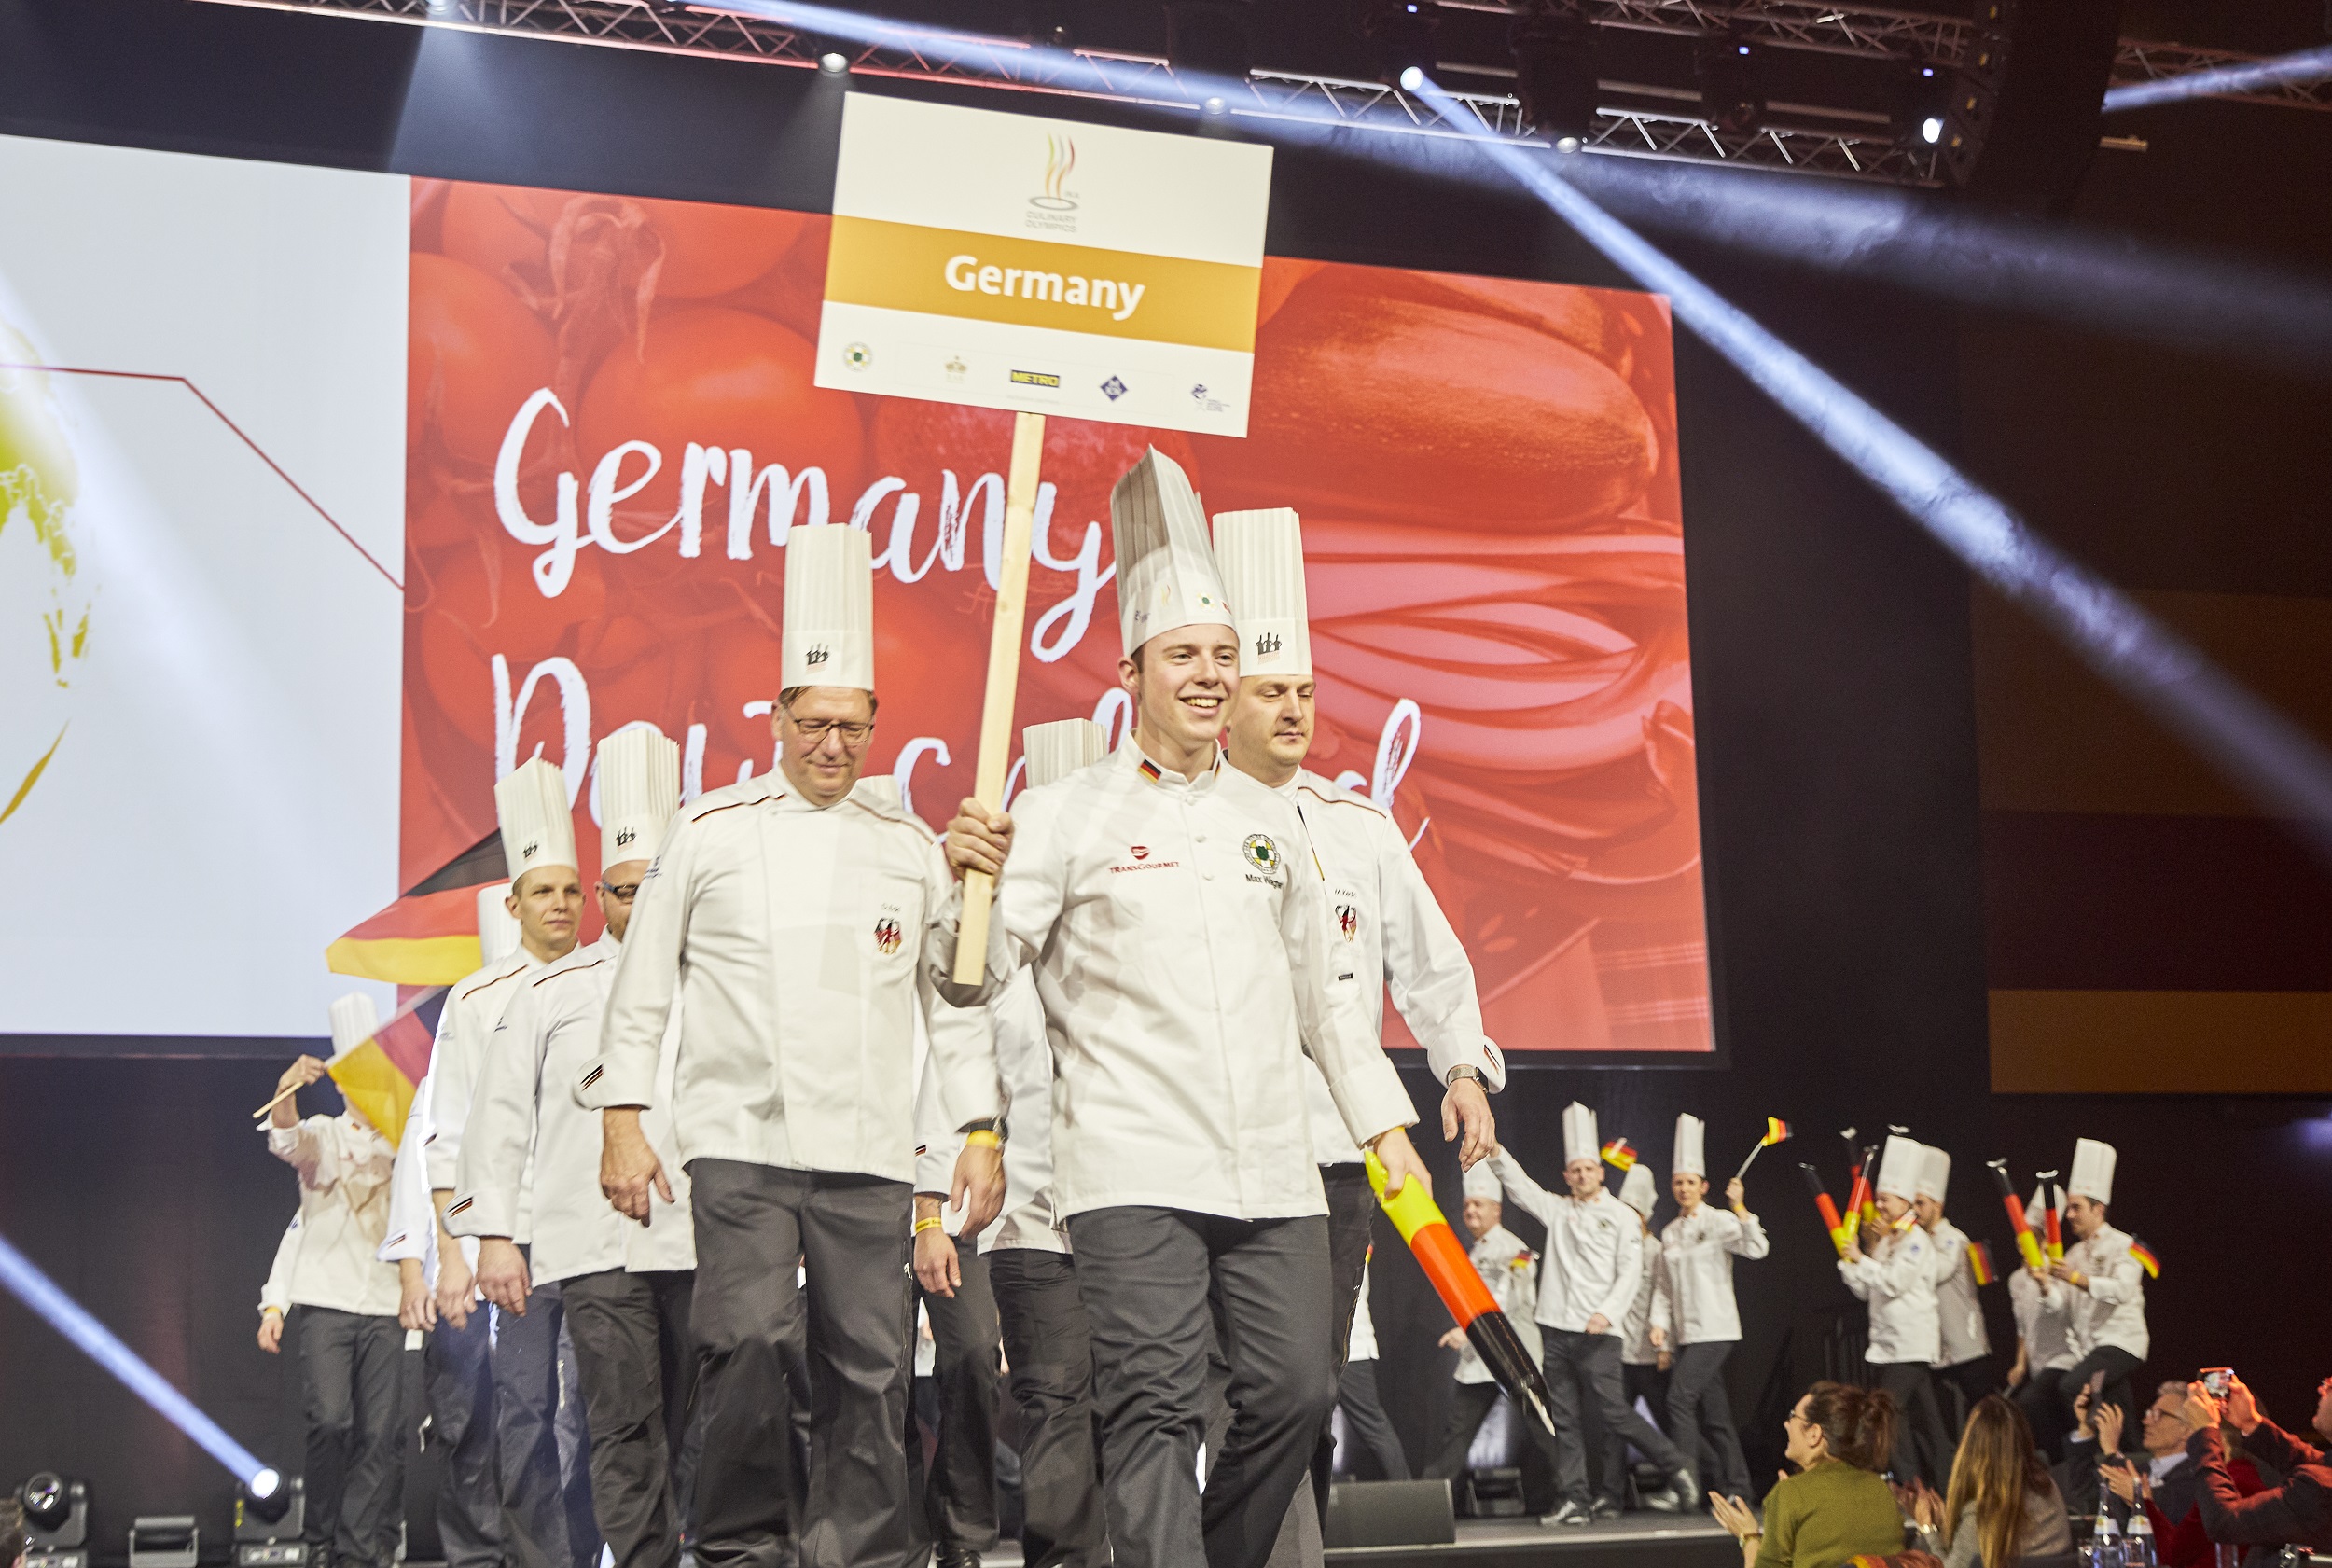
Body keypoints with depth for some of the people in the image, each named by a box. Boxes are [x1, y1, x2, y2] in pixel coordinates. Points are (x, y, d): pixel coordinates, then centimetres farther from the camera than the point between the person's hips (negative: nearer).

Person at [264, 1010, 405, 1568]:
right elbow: (288, 1140, -15)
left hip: (386, 1306, 3)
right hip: (327, 1300, -3)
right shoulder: (324, 1135, 6)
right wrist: (287, 1091, -36)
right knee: (330, 1420, -15)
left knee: (381, 1432, -4)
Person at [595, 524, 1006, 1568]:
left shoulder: (909, 844, 11)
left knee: (870, 1374, 1)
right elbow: (642, 984, 8)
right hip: (741, 1141, -2)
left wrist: (982, 1132, 8)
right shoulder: (711, 832, 5)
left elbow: (957, 997, 15)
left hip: (870, 1157, 2)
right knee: (749, 1339, -16)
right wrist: (622, 1120, 2)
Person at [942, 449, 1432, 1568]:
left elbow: (1320, 990, 22)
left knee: (1295, 1391, 4)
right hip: (1135, 1168, -5)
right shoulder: (1067, 816, 2)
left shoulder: (1271, 819, 17)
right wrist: (968, 876, -22)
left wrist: (1385, 1125, 17)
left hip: (1273, 1171, 5)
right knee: (1156, 1409, -9)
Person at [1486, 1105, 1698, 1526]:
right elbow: (1519, 1185, 10)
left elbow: (1631, 1273, -5)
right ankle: (1574, 1502, 6)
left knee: (1612, 1411, -11)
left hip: (1597, 1332, -5)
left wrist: (1608, 1313, -18)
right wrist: (1493, 1150, -5)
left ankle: (1677, 1469, 3)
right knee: (1563, 1419, 3)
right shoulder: (1557, 1210, 15)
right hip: (1557, 1329, 5)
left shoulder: (1622, 1217, 3)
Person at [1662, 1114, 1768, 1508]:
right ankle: (1735, 1487, 12)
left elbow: (1757, 1249, -20)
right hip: (1686, 1333, 7)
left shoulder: (1720, 1221, -4)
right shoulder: (1669, 1234, 15)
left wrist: (1740, 1208, -28)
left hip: (1715, 1328, -7)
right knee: (1713, 1413, 7)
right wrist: (1664, 1333, 12)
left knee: (1680, 1398, -17)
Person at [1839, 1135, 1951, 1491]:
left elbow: (1893, 1282, -19)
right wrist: (1849, 1261, 4)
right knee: (1922, 1419, 11)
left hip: (1911, 1341, -9)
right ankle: (1940, 1485, 14)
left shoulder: (1917, 1241, -9)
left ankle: (1904, 1484, -14)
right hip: (1888, 1341, 9)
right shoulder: (1884, 1241, 17)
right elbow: (1865, 1290, 17)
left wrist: (1861, 1260, -9)